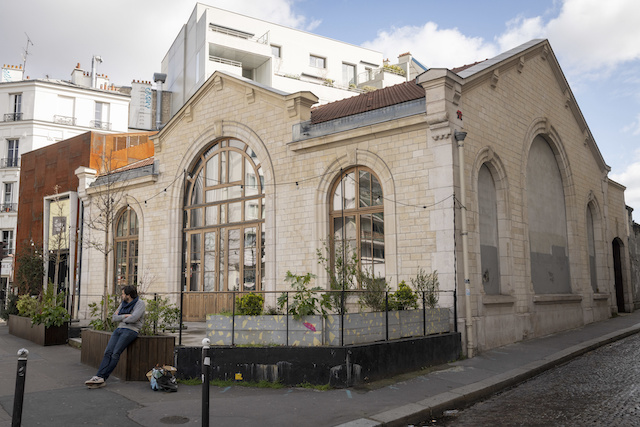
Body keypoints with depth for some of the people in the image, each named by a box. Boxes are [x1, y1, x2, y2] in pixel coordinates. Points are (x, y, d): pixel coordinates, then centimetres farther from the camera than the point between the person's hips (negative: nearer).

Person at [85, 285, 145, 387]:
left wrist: (120, 318, 0)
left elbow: (133, 319, -17)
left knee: (115, 353, -21)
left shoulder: (140, 303, -3)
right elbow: (114, 318, 13)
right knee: (108, 352, -15)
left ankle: (102, 377, -21)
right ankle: (99, 377, -25)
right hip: (119, 329, 6)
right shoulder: (123, 304, 19)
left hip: (131, 331, -6)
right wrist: (125, 316, -5)